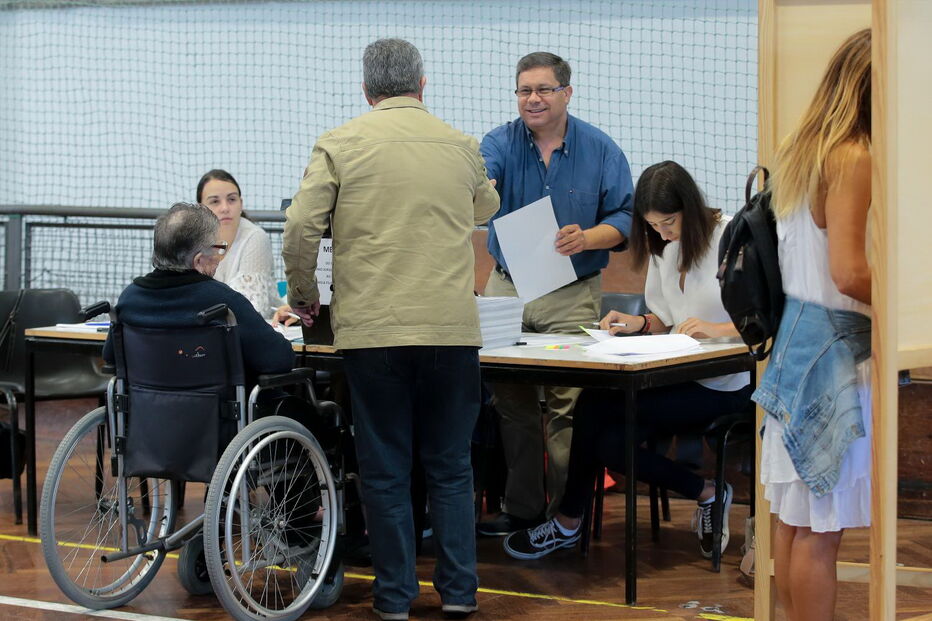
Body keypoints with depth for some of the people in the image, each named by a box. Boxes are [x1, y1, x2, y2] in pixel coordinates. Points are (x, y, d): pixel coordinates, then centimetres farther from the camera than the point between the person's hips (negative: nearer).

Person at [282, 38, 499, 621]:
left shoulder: (340, 145, 0)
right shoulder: (462, 147, 8)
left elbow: (300, 229, -6)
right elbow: (488, 211, 27)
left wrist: (304, 296, 10)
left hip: (371, 329, -1)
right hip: (452, 327, 2)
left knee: (385, 469, 7)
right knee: (450, 465, 12)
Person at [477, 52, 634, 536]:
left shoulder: (600, 150, 2)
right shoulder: (502, 143, 2)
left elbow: (624, 218, 1)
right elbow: (479, 177, -20)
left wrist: (587, 238, -18)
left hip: (573, 296, -2)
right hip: (507, 288, 2)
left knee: (567, 405, -7)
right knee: (510, 402, 3)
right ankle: (521, 507, 13)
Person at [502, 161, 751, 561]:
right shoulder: (665, 249, 16)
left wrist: (716, 329, -27)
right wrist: (640, 324, 0)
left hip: (725, 387, -8)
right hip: (679, 378, 8)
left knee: (598, 404, -20)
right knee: (611, 444, -18)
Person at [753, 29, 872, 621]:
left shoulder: (801, 151, 11)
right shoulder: (853, 159, -16)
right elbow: (849, 274, -22)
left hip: (795, 331, 9)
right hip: (836, 344, -9)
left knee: (794, 520, 13)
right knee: (822, 531, -4)